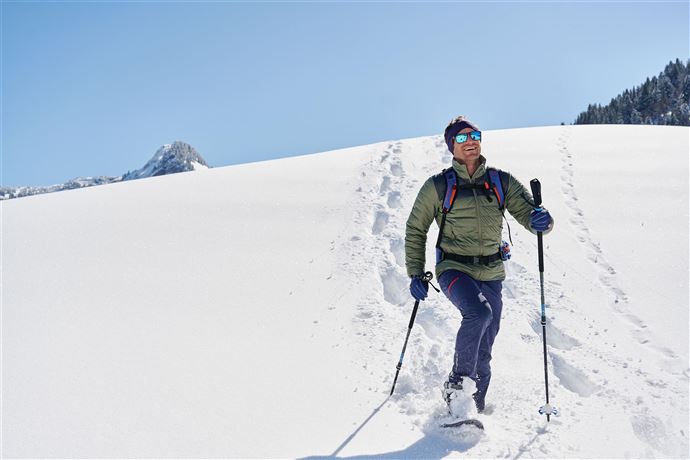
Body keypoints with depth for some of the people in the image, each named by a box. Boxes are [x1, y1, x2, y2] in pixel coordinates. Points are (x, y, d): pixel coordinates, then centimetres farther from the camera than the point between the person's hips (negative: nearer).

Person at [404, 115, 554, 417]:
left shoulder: (502, 182, 4)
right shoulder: (438, 186, -1)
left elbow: (527, 214, 1)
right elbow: (416, 230, 7)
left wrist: (540, 220, -24)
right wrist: (416, 274, 0)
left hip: (491, 274, 3)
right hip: (454, 268, -3)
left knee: (483, 352, 8)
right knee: (479, 313, -32)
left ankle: (474, 407, 25)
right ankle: (457, 383, -15)